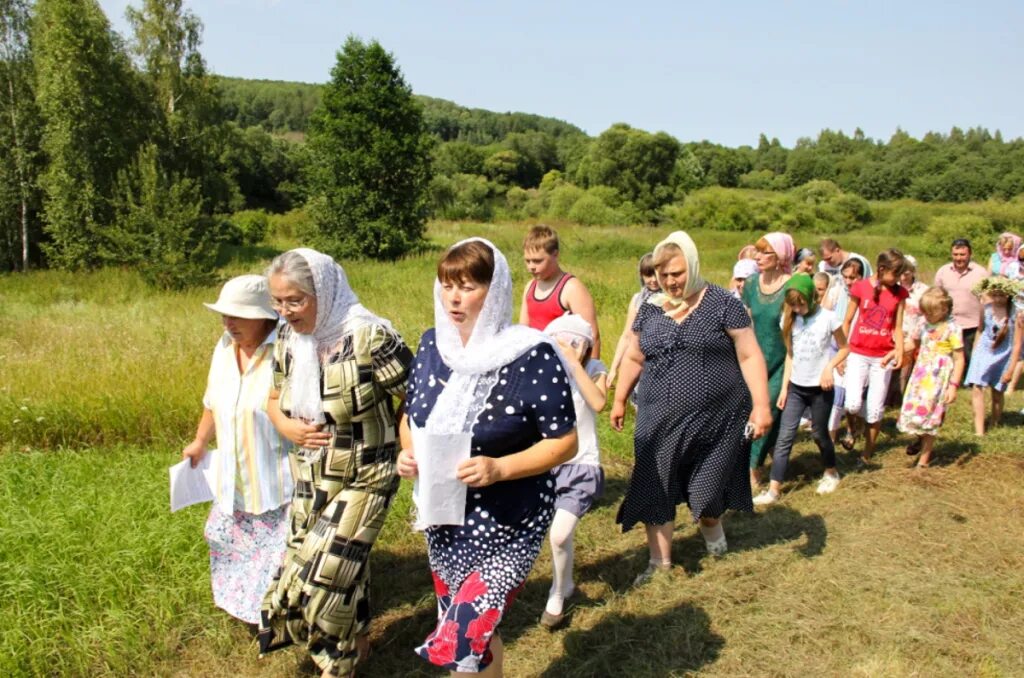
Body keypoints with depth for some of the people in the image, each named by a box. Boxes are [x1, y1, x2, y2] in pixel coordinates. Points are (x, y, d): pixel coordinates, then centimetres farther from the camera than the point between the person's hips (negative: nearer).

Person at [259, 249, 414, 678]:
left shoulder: (369, 337, -24)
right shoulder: (288, 340, -2)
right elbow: (275, 399, 12)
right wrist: (286, 427, -8)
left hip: (364, 480, -6)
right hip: (310, 479, 6)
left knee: (321, 578, -4)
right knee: (343, 571, 20)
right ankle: (357, 641, 46)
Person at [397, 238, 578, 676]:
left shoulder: (533, 357, -19)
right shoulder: (432, 345, -1)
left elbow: (564, 442, -15)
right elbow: (411, 414, 12)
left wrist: (499, 468, -28)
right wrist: (408, 454, -9)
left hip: (509, 524, -6)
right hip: (443, 519, 6)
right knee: (471, 633, 21)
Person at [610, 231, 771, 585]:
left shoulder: (722, 304, -7)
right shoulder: (649, 309, 6)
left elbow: (749, 356, -8)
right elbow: (634, 358, 16)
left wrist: (761, 405, -13)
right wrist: (620, 399, 19)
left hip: (716, 419, -3)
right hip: (660, 421, 3)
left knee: (708, 488, 11)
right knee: (655, 488, 4)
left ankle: (710, 524, 45)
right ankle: (660, 561, 20)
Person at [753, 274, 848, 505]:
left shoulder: (828, 318, -10)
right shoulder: (790, 319, 0)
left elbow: (844, 348, 0)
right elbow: (790, 354, 6)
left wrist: (829, 367, -17)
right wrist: (784, 388, 4)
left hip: (820, 388, -3)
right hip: (795, 387, 3)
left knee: (819, 433, 13)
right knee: (785, 437, -4)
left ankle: (831, 473, 40)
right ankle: (773, 490, -5)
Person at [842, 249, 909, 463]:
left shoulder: (899, 293, 2)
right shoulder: (860, 287, -3)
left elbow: (898, 327, 4)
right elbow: (847, 321, 4)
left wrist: (899, 353, -12)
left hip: (883, 357, 2)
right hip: (858, 354, -1)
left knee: (875, 411, 3)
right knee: (853, 404, -16)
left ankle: (866, 456, 19)